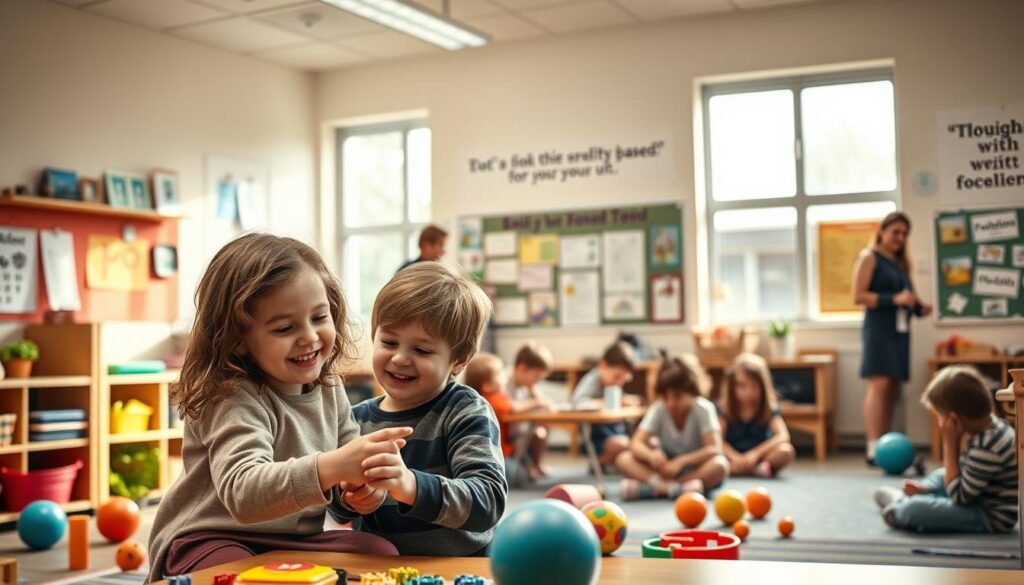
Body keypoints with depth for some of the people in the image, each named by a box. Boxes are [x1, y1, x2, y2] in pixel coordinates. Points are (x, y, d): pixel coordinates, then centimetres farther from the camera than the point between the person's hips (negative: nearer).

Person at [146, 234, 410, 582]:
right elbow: (243, 493, -37)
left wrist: (362, 487, -14)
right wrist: (331, 467, -51)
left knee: (381, 553, -16)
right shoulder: (235, 400, -21)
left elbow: (348, 467, 10)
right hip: (210, 542, -6)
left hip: (293, 541, 6)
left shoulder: (329, 390, 2)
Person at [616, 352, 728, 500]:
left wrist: (681, 461, -34)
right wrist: (650, 454, -39)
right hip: (668, 467, 2)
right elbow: (636, 444, -16)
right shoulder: (657, 409, -8)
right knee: (623, 459, -19)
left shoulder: (703, 409, -14)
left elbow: (715, 449, -22)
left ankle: (651, 488, -39)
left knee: (720, 465, -36)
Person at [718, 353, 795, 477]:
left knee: (786, 450, -30)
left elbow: (783, 436, -18)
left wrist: (756, 453, -29)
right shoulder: (726, 409, -3)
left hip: (760, 456, -1)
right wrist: (735, 457, -31)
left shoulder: (769, 408, -4)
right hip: (735, 456, 1)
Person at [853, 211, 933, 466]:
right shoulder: (869, 256, -1)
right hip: (878, 328, -7)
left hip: (900, 330, 8)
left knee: (892, 389, 5)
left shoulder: (900, 263, 21)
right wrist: (894, 300, -19)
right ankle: (874, 448, -20)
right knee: (879, 384, -16)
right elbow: (859, 296, -10)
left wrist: (919, 308, 3)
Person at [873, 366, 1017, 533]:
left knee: (914, 509, -22)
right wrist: (926, 489, 1)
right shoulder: (990, 424, -5)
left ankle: (900, 504, 10)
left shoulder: (987, 448, -34)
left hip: (992, 517, -10)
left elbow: (959, 497, -22)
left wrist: (950, 443, -22)